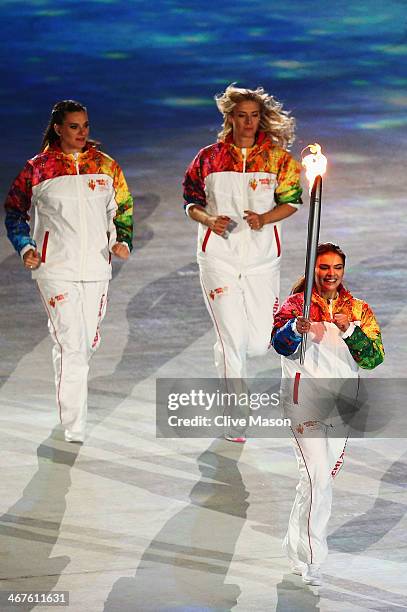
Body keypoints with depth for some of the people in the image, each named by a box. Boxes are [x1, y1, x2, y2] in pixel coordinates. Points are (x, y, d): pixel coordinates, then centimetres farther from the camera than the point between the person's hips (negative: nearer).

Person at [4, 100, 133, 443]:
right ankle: (74, 432, -9)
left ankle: (70, 393, 40)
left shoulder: (105, 166, 7)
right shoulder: (38, 168, -2)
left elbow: (122, 209, 16)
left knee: (89, 343, 11)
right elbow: (15, 211, 7)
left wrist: (122, 241, -1)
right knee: (71, 346, -11)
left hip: (96, 268, 4)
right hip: (56, 269, -4)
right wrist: (25, 248, -6)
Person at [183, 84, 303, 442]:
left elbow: (291, 202, 3)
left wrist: (264, 218, -15)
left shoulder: (277, 157, 2)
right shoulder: (209, 158, 2)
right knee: (232, 339, -8)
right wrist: (209, 219, -13)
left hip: (262, 255, 1)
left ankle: (226, 350, 39)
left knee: (259, 343, 1)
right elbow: (192, 203, 8)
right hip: (219, 256, -1)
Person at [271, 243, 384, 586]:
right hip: (306, 398, -5)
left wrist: (349, 330, -20)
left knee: (325, 477, 14)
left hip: (343, 401, 5)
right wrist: (296, 328, -39)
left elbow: (374, 358, -4)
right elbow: (281, 344, -18)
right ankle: (312, 560, -11)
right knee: (317, 478, -15)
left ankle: (296, 545, 32)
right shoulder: (297, 304, -2)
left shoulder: (359, 310, 7)